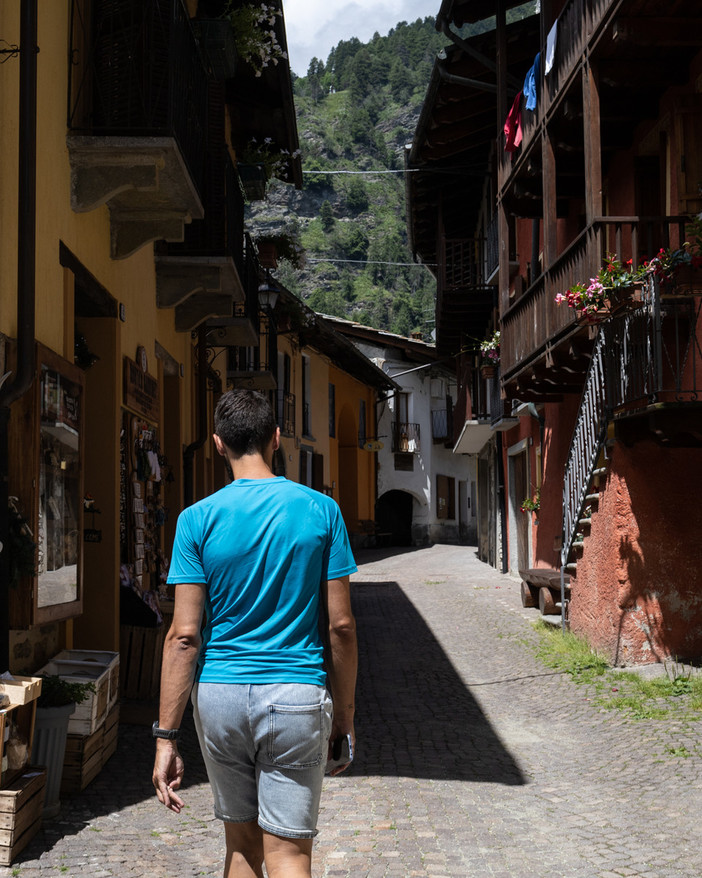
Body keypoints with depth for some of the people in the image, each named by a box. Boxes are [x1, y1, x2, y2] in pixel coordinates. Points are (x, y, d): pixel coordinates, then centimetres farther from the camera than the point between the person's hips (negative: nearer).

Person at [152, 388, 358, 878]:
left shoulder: (198, 518, -4)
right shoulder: (321, 510, -3)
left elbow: (184, 635, -7)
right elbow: (341, 625, -2)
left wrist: (166, 737, -3)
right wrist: (345, 712, 9)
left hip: (220, 695, 1)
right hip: (296, 694, -1)